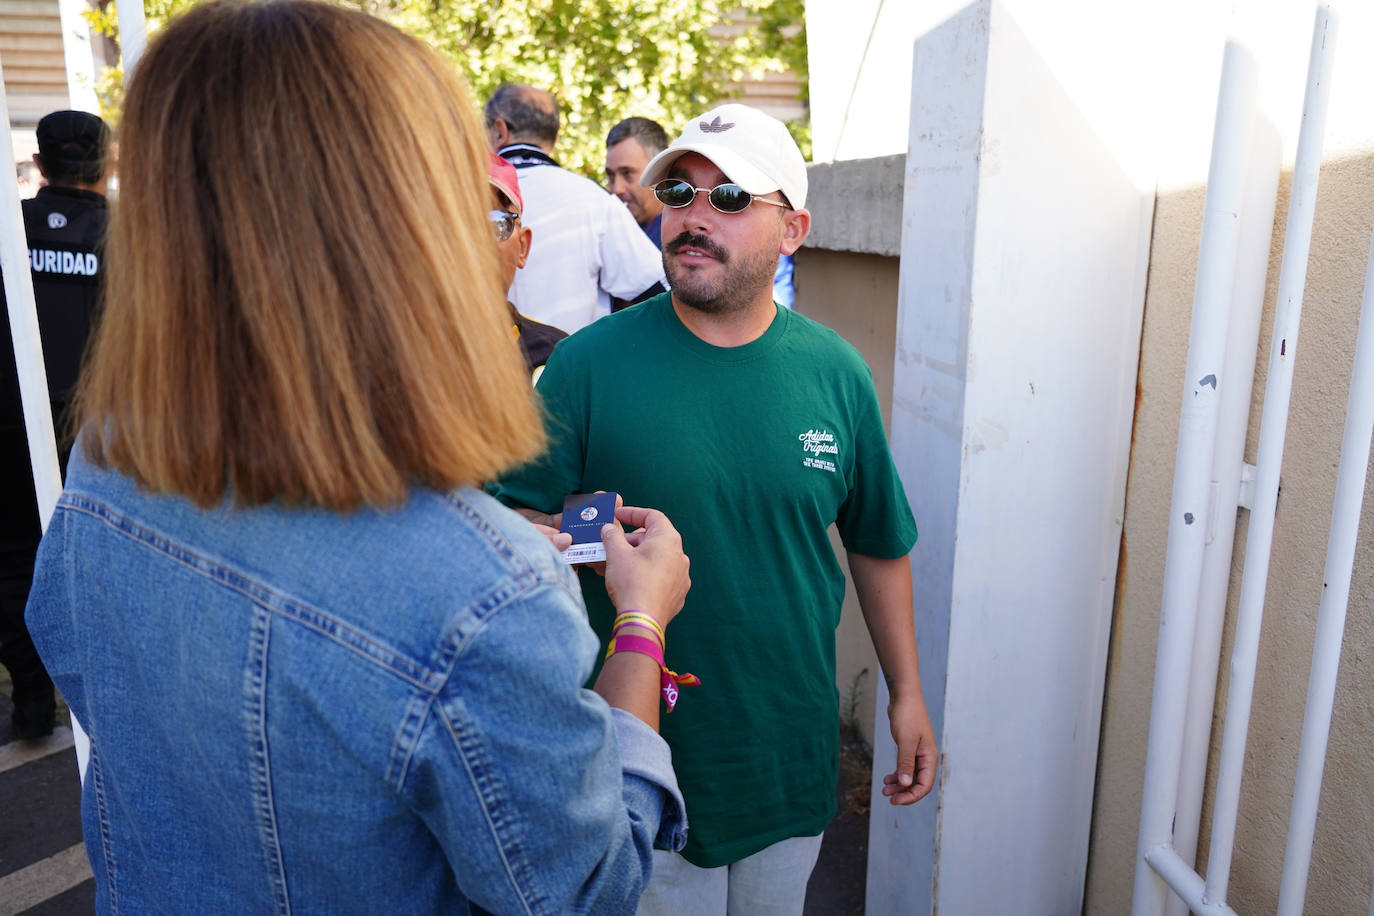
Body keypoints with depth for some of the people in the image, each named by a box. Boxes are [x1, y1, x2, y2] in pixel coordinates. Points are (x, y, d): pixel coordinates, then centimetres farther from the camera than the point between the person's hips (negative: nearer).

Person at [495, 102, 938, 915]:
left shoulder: (835, 371, -3)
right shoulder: (590, 362, -12)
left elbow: (879, 544, 7)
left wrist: (908, 693, 9)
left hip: (793, 750, 3)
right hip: (644, 756, -3)